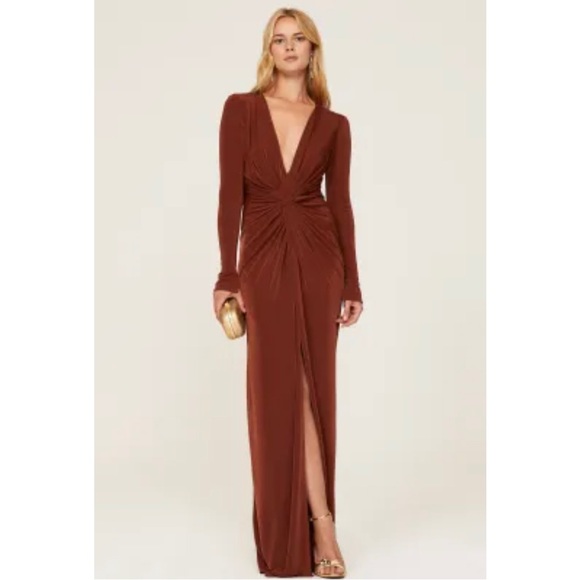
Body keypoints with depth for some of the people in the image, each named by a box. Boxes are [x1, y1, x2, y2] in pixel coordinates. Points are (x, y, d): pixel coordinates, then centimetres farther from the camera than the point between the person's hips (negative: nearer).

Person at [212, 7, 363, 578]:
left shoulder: (333, 124, 6)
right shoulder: (241, 108, 2)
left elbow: (340, 203, 6)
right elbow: (231, 193, -3)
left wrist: (351, 283, 4)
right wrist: (227, 274, -9)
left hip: (317, 258, 1)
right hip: (263, 261, -1)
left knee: (311, 388, 5)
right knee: (281, 388, -3)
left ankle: (309, 522, 19)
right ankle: (319, 523, 4)